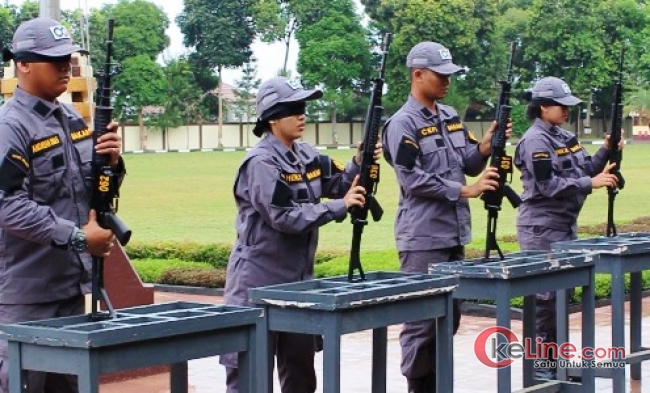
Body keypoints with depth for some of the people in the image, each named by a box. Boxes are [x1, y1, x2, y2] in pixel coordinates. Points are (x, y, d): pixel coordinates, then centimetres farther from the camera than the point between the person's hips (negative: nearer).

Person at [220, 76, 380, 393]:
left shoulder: (307, 156, 7)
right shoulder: (261, 163, -18)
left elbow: (338, 185, 14)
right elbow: (284, 217, -24)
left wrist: (359, 164, -6)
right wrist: (341, 207, -21)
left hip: (298, 277, 8)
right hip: (259, 278, -8)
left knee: (300, 362, 17)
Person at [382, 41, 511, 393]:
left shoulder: (451, 117, 13)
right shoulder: (402, 124, -11)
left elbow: (469, 165, 15)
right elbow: (412, 179, -18)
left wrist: (485, 147, -6)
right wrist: (465, 191, -19)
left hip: (455, 234, 8)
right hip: (423, 238, -8)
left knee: (449, 317, 14)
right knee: (422, 320, -4)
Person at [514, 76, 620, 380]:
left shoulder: (564, 137, 12)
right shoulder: (535, 140, -15)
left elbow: (584, 171, 14)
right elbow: (549, 185, -21)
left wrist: (605, 151, -2)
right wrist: (592, 183, -23)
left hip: (566, 225, 9)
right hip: (542, 227, -9)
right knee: (546, 296, -5)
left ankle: (555, 357, 22)